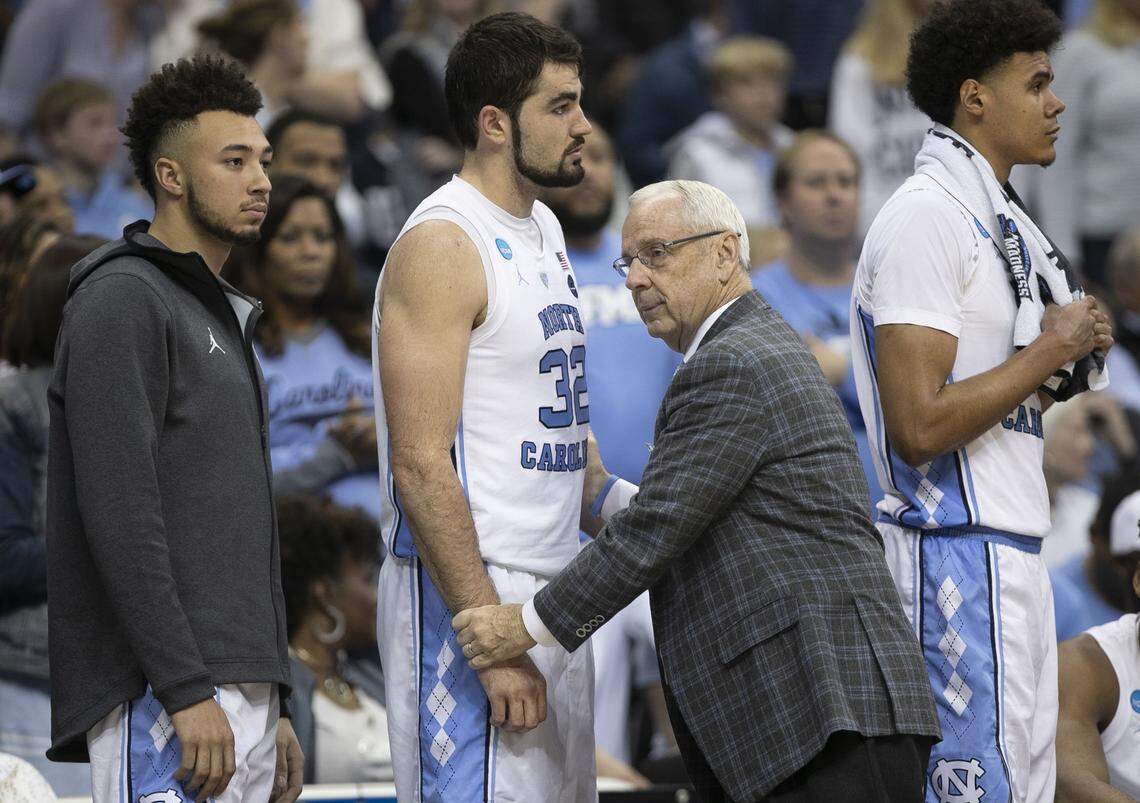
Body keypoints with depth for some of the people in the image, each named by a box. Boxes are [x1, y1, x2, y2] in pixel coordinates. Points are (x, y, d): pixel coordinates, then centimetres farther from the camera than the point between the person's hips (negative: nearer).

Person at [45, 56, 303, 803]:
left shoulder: (224, 316, 22)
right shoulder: (122, 301, -8)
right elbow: (120, 514, -17)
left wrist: (274, 704, 21)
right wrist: (184, 689, -22)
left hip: (241, 696, 10)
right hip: (163, 703, -10)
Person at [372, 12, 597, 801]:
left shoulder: (543, 230, 15)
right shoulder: (442, 246, -14)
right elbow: (421, 467, -19)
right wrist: (490, 639, -23)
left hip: (551, 588, 9)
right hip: (471, 589, -9)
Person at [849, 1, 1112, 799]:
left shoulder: (999, 218, 17)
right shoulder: (927, 219, -15)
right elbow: (919, 426, -22)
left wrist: (1068, 366, 4)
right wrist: (1051, 350, -14)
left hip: (1015, 553, 10)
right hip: (959, 555, -10)